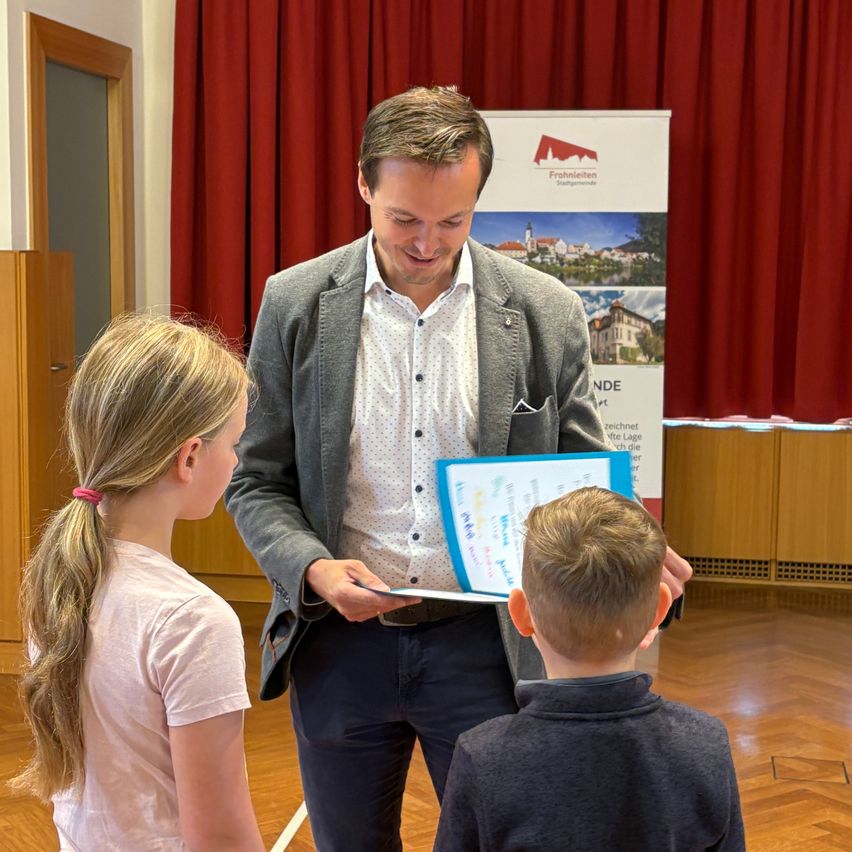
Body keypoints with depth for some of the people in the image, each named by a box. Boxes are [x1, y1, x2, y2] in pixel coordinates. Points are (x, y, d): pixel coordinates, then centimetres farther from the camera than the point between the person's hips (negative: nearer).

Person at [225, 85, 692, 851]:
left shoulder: (547, 315, -5)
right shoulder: (296, 304, -4)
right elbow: (256, 480, 1)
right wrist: (312, 568, -18)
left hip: (484, 642, -1)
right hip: (339, 637, 1)